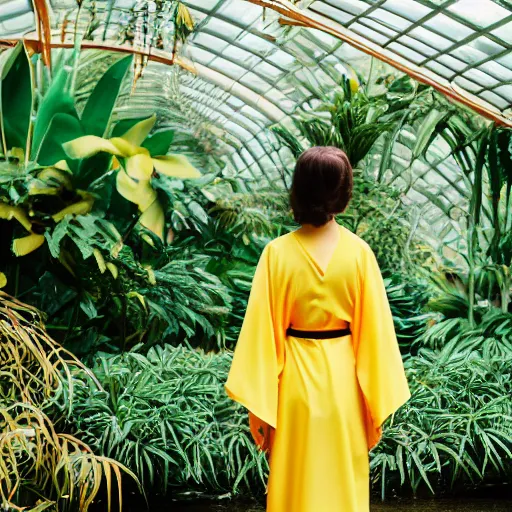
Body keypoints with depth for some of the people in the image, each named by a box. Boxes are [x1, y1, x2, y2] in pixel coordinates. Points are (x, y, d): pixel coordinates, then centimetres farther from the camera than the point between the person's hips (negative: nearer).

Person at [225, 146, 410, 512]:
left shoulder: (278, 253, -10)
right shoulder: (359, 252, -9)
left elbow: (262, 332, -10)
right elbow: (374, 331, -8)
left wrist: (258, 404, -3)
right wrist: (376, 406, 1)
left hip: (296, 380, 0)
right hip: (343, 379, 0)